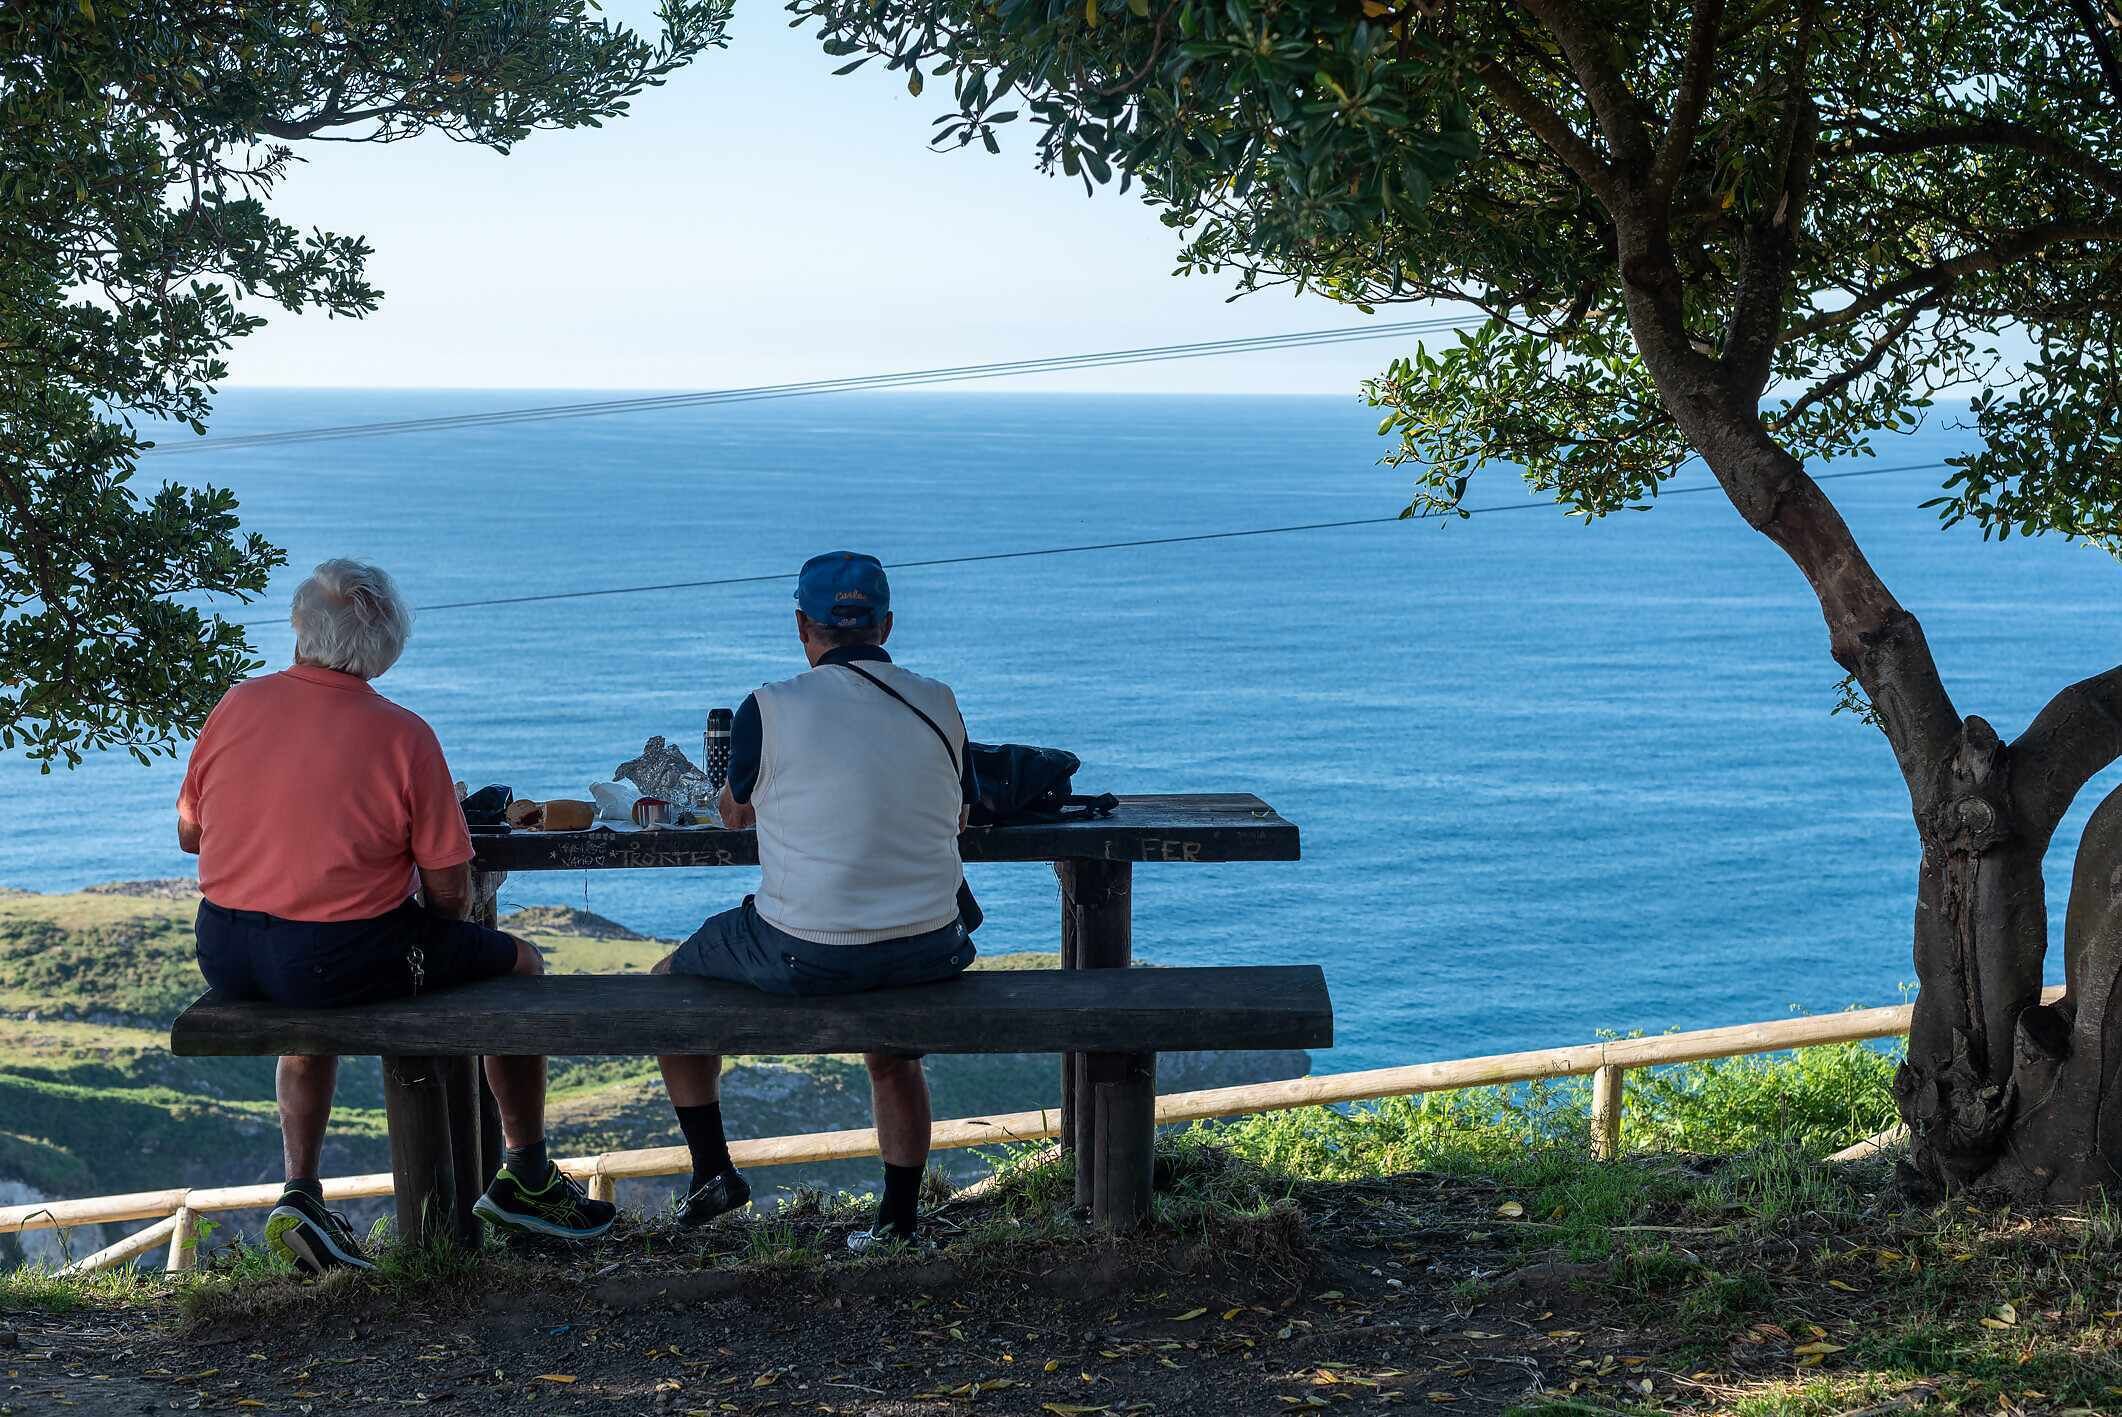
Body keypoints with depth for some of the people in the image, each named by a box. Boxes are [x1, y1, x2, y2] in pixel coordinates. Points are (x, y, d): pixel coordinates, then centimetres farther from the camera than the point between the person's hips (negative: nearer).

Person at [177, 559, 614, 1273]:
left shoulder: (237, 704, 1)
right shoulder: (403, 735, -11)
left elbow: (190, 834, 13)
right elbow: (450, 892, -9)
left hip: (223, 958, 5)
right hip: (337, 960, -5)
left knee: (311, 1002, 39)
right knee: (519, 964, 16)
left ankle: (300, 1195, 25)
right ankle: (526, 1178, 28)